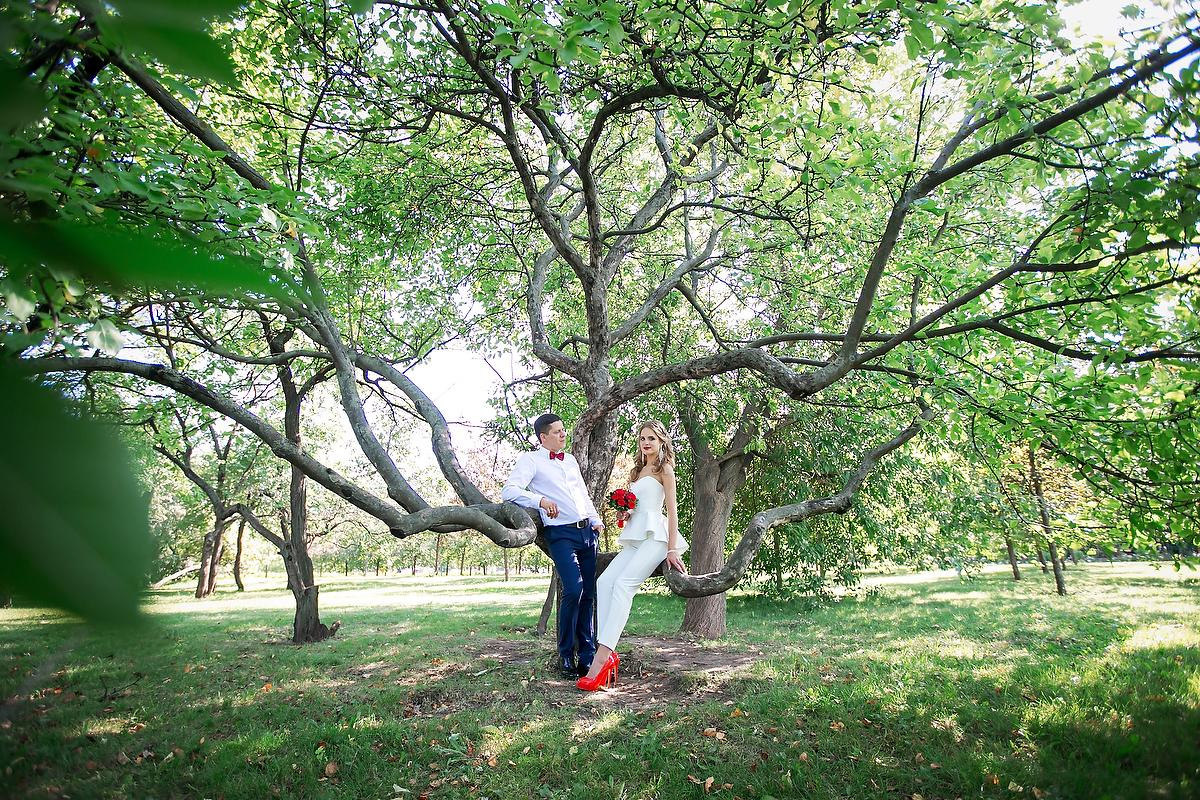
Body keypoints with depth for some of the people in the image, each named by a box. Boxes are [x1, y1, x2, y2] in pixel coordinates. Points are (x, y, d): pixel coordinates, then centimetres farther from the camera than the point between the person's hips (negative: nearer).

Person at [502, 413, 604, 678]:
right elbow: (509, 490, -12)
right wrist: (540, 500, -24)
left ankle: (588, 656, 15)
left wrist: (596, 520, 13)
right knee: (574, 589, -20)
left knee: (589, 593, 5)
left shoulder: (571, 460, 23)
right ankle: (566, 656, -4)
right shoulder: (531, 460, 1)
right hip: (560, 534, -6)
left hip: (587, 530, 6)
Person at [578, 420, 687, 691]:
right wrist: (623, 514, 6)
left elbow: (672, 510, -3)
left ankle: (602, 657, -35)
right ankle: (609, 655, -21)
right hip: (634, 538, 7)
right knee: (604, 582, -14)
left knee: (623, 584, -26)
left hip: (655, 536, -7)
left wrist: (672, 549, -11)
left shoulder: (664, 468, 4)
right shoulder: (636, 471, 26)